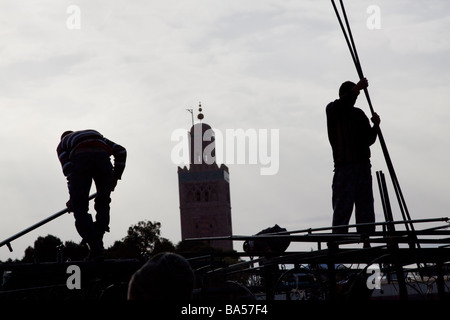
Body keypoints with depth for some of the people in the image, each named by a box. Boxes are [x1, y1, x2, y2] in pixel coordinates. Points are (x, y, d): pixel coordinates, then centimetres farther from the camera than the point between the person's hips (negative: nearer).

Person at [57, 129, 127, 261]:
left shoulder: (62, 144, 35)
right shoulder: (97, 135, 43)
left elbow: (67, 168, 17)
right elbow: (120, 151, 28)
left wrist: (73, 197, 18)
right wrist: (116, 177, 29)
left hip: (80, 159, -2)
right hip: (102, 157, 3)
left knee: (80, 209, 3)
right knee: (103, 205, 18)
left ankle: (95, 249, -10)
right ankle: (97, 246, 10)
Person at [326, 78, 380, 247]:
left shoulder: (359, 113, 19)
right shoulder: (333, 109, 5)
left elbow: (369, 140, 17)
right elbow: (340, 105, -21)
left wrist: (375, 126, 0)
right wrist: (356, 89, -28)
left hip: (363, 165, 6)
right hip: (344, 165, -6)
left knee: (365, 205, 3)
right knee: (343, 205, -10)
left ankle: (367, 242, 5)